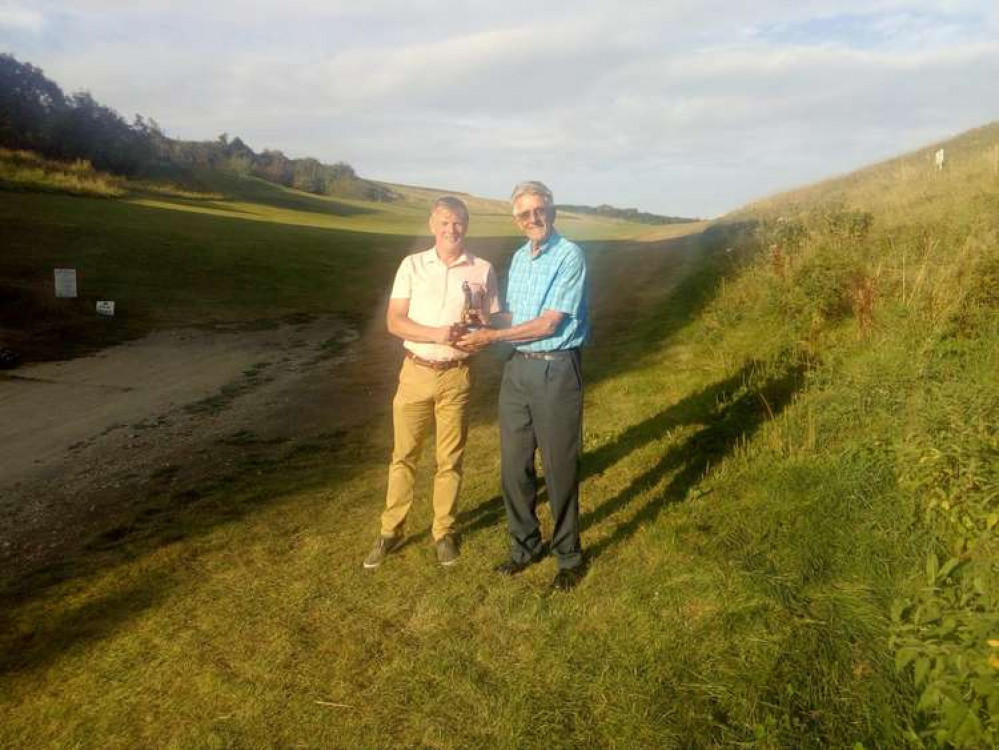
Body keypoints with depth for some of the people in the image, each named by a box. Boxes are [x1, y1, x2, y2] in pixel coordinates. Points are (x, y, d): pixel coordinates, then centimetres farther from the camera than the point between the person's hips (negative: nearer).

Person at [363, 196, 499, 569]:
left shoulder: (483, 270, 0)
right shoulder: (412, 265, 0)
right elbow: (394, 321, -5)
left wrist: (479, 330, -18)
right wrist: (437, 334, -20)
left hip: (456, 376, 0)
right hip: (416, 372, 1)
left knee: (450, 459, 10)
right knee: (403, 455, 9)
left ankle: (444, 532, 26)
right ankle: (391, 531, 23)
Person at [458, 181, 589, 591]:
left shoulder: (570, 256, -11)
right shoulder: (519, 258, 13)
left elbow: (550, 324, -15)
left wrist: (494, 337, -11)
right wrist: (479, 321, 1)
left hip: (556, 370, -7)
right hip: (518, 368, 7)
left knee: (559, 467, 3)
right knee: (514, 464, 11)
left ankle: (569, 556, 20)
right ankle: (525, 545, 29)